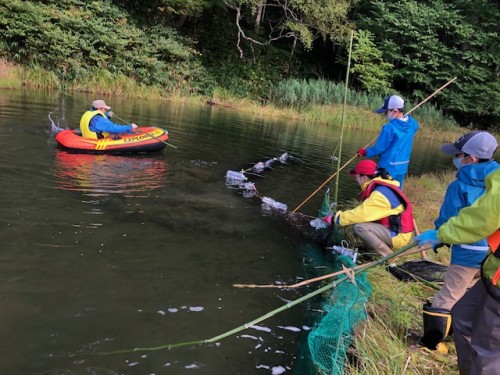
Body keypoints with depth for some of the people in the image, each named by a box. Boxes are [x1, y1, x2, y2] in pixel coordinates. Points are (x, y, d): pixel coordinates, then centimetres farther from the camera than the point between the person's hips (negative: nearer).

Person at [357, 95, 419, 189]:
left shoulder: (389, 128, -24)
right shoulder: (412, 124, -2)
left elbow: (379, 148, -17)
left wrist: (365, 152, -2)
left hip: (388, 167, -7)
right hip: (403, 166, 7)